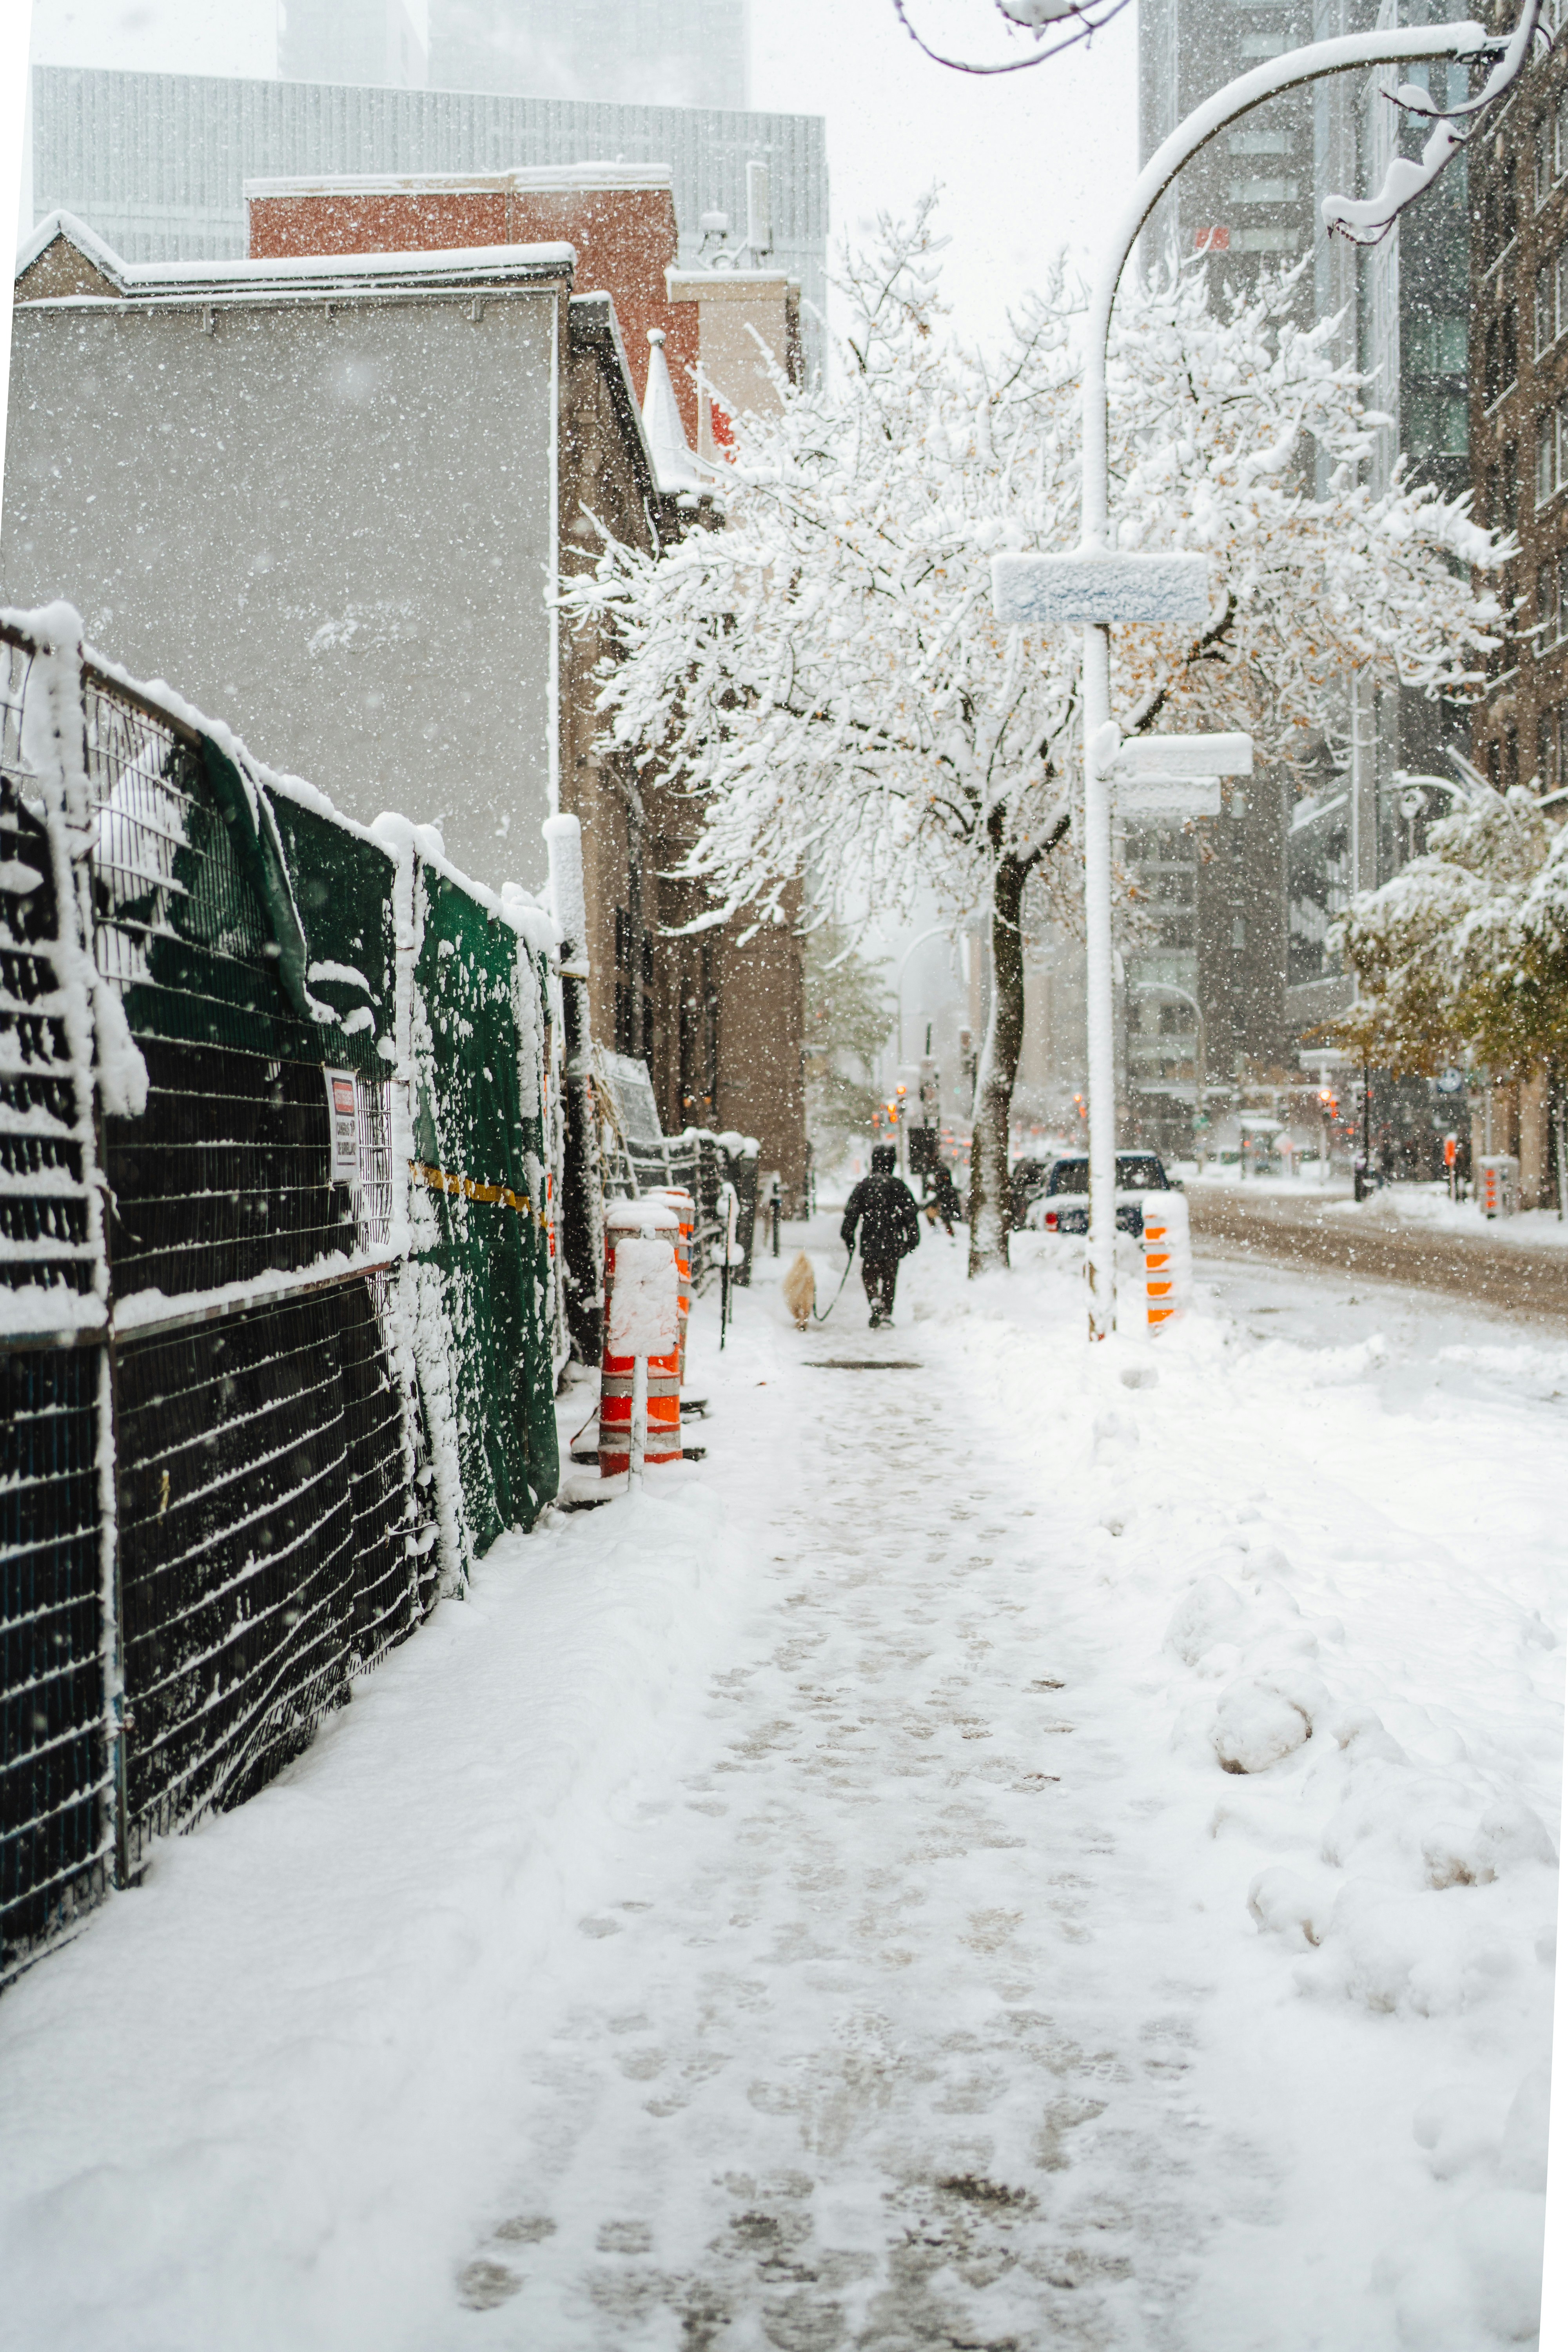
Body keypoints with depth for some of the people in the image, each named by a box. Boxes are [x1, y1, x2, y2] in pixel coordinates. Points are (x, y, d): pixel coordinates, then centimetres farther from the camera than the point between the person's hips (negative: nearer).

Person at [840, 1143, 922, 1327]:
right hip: (893, 1243, 1)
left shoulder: (863, 1185, -1)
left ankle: (875, 1301, -17)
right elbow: (911, 1214, 0)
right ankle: (886, 1313, 10)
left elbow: (851, 1212, 0)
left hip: (870, 1243, 0)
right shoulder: (899, 1186, -1)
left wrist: (848, 1236, 9)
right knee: (890, 1278, 12)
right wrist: (913, 1239, 7)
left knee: (869, 1276, 9)